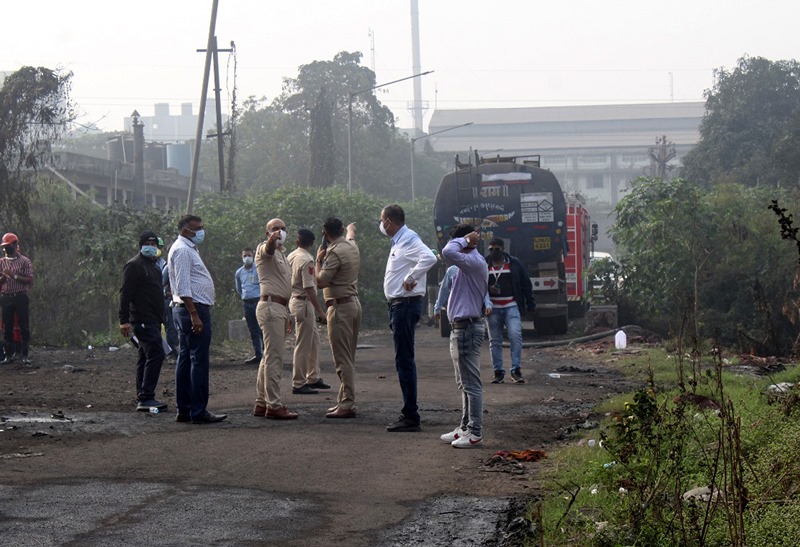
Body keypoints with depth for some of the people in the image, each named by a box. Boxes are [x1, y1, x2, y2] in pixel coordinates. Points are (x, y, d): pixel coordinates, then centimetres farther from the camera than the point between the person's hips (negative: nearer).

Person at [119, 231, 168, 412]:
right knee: (156, 354, -18)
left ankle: (143, 399, 13)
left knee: (146, 358, 10)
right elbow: (125, 293, -15)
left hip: (152, 321, 10)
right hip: (143, 320, -10)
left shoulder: (154, 266, 22)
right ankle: (146, 398, -20)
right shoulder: (134, 265, -8)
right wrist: (124, 320, -22)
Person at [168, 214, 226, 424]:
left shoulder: (189, 249, 21)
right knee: (199, 361, -11)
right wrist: (195, 315, -24)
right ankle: (198, 411, -11)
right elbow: (183, 287, -20)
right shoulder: (182, 250, -12)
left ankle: (184, 410, 14)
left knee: (185, 360, 10)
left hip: (189, 310, 11)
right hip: (193, 308, -11)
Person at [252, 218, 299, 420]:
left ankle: (261, 403, 15)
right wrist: (273, 240, -55)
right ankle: (274, 405, -14)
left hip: (280, 307, 10)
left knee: (269, 357, 11)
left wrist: (287, 315, 28)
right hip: (270, 306, -10)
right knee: (274, 358, -12)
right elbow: (268, 249, -31)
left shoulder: (281, 254, 24)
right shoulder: (265, 248, -4)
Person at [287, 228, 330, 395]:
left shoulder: (291, 256, 8)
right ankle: (298, 384, -1)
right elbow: (309, 288, -22)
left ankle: (313, 378, 23)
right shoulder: (307, 260, -18)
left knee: (314, 341, 18)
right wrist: (320, 311, -19)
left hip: (294, 299, 9)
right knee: (303, 346, -4)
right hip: (304, 304, -9)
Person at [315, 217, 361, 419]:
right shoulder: (352, 245, 10)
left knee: (343, 359, -10)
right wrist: (351, 228, 58)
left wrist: (318, 260, -4)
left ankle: (347, 404, -12)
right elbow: (351, 233, 36)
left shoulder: (334, 253, -17)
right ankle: (344, 400, 19)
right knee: (349, 358, 14)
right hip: (354, 303, 9)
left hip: (340, 307, -9)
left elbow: (321, 281, -18)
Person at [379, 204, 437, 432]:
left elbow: (429, 258, -33)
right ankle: (409, 412, 20)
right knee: (404, 360, 14)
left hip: (405, 304, -11)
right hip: (398, 305, 11)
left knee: (405, 360, -9)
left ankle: (411, 417, -8)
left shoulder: (409, 240, -16)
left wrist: (410, 279, -24)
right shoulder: (399, 241, 15)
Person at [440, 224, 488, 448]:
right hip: (461, 328, 11)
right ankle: (465, 428, 24)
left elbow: (448, 252, -30)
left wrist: (465, 240, -19)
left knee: (471, 383, -7)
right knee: (464, 383, 16)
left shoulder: (474, 262, -17)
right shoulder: (469, 263, 16)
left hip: (467, 328, -11)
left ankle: (475, 432, -5)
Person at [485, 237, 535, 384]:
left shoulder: (514, 263, 7)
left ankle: (516, 370, -11)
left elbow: (526, 284, 10)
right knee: (495, 341, 3)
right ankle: (498, 372, 9)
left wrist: (530, 303, 5)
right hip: (493, 309, 2)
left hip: (512, 307, -2)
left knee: (515, 336, -14)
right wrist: (488, 289, -9)